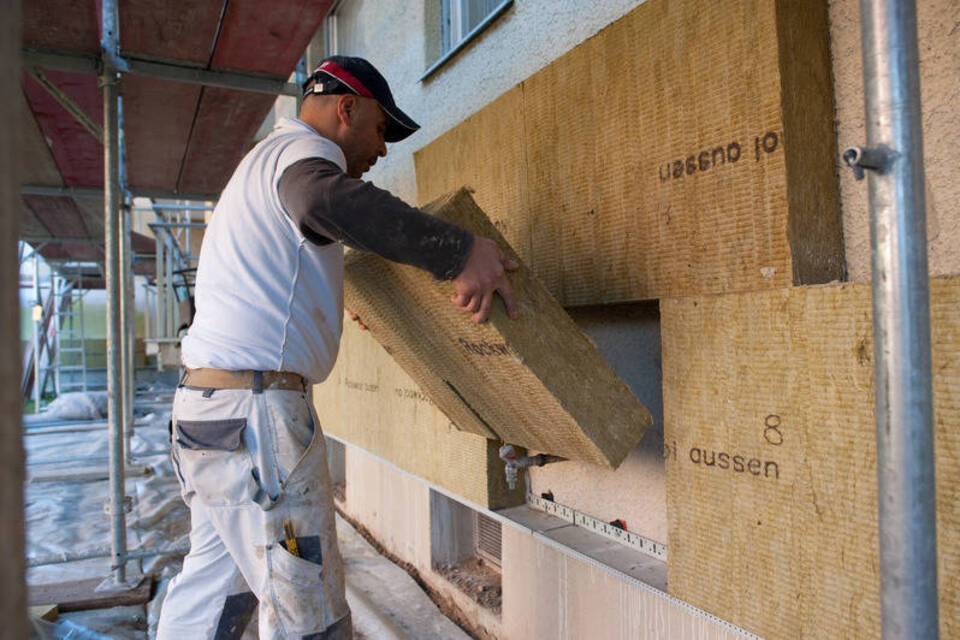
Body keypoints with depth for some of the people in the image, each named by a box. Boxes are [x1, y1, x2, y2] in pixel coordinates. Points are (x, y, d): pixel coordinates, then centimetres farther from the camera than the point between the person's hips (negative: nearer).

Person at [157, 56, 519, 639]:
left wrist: (344, 300, 39)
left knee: (219, 584, 19)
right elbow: (326, 200, -33)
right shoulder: (302, 148, -6)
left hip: (206, 398, 10)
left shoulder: (264, 161, 27)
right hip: (255, 410, -10)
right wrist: (459, 251, -35)